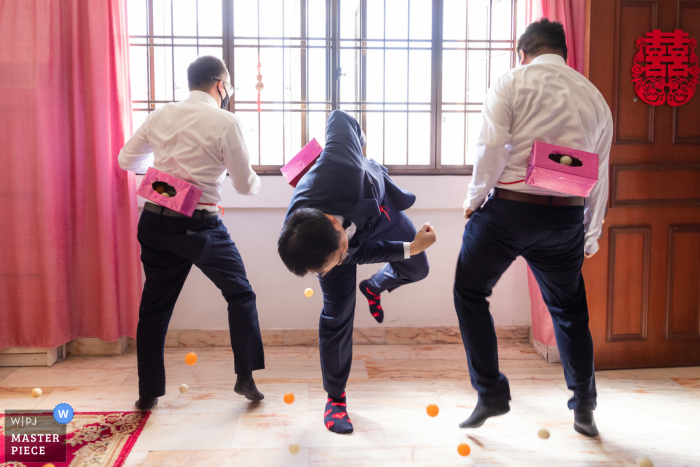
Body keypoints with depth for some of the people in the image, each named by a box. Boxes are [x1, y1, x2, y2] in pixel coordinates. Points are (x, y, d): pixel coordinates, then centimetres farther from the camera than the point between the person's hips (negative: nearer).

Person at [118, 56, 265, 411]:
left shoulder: (161, 115, 7)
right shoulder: (225, 122, -8)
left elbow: (127, 160, 17)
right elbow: (245, 185, -3)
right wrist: (256, 181, 20)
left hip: (155, 222, 5)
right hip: (199, 225, -5)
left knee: (155, 304, 14)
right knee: (240, 294, 13)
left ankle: (148, 392, 23)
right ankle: (245, 376, 12)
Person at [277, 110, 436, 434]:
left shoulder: (343, 167, -52)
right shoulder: (300, 243, -41)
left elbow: (339, 117, -28)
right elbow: (359, 253, -22)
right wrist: (409, 248, -26)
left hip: (378, 205, 2)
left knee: (416, 268, 9)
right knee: (337, 312, -7)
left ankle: (374, 287, 43)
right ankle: (335, 399, 9)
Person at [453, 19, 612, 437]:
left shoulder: (511, 84, 0)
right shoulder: (595, 97, 14)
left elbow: (492, 150, -13)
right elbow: (599, 176, 16)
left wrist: (474, 199, 3)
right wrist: (591, 237, 25)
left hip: (510, 209, -4)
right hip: (567, 216, 5)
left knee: (470, 293, 13)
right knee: (569, 309, 20)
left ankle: (491, 394, 11)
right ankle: (585, 407, 28)